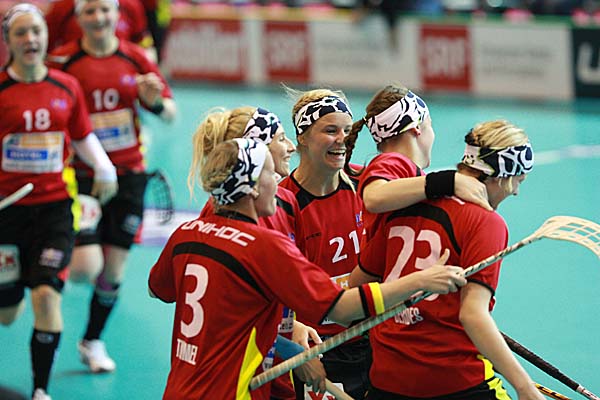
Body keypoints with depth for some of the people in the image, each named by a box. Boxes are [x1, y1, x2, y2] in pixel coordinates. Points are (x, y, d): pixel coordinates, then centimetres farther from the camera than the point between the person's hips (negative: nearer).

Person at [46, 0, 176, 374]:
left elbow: (170, 113, 6)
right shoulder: (62, 61, -7)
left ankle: (93, 340, 29)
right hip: (81, 176, -3)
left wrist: (157, 103, -16)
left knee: (113, 271, 7)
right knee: (86, 269, -16)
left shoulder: (135, 58, 1)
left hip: (128, 175, 3)